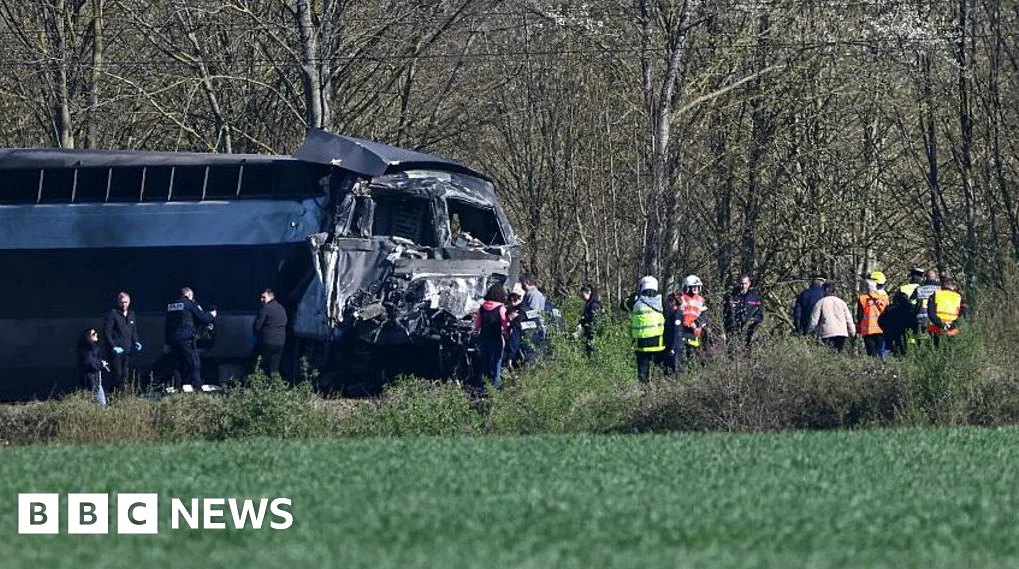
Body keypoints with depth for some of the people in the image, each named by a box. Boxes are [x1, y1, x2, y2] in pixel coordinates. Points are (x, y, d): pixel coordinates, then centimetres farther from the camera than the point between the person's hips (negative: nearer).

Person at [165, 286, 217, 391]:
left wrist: (167, 343, 22)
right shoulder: (190, 304, -4)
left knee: (177, 366, 10)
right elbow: (202, 318, -2)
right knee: (194, 364, -4)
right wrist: (211, 316, 20)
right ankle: (197, 388, -13)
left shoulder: (170, 306, 14)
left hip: (173, 339, 6)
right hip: (186, 339, -6)